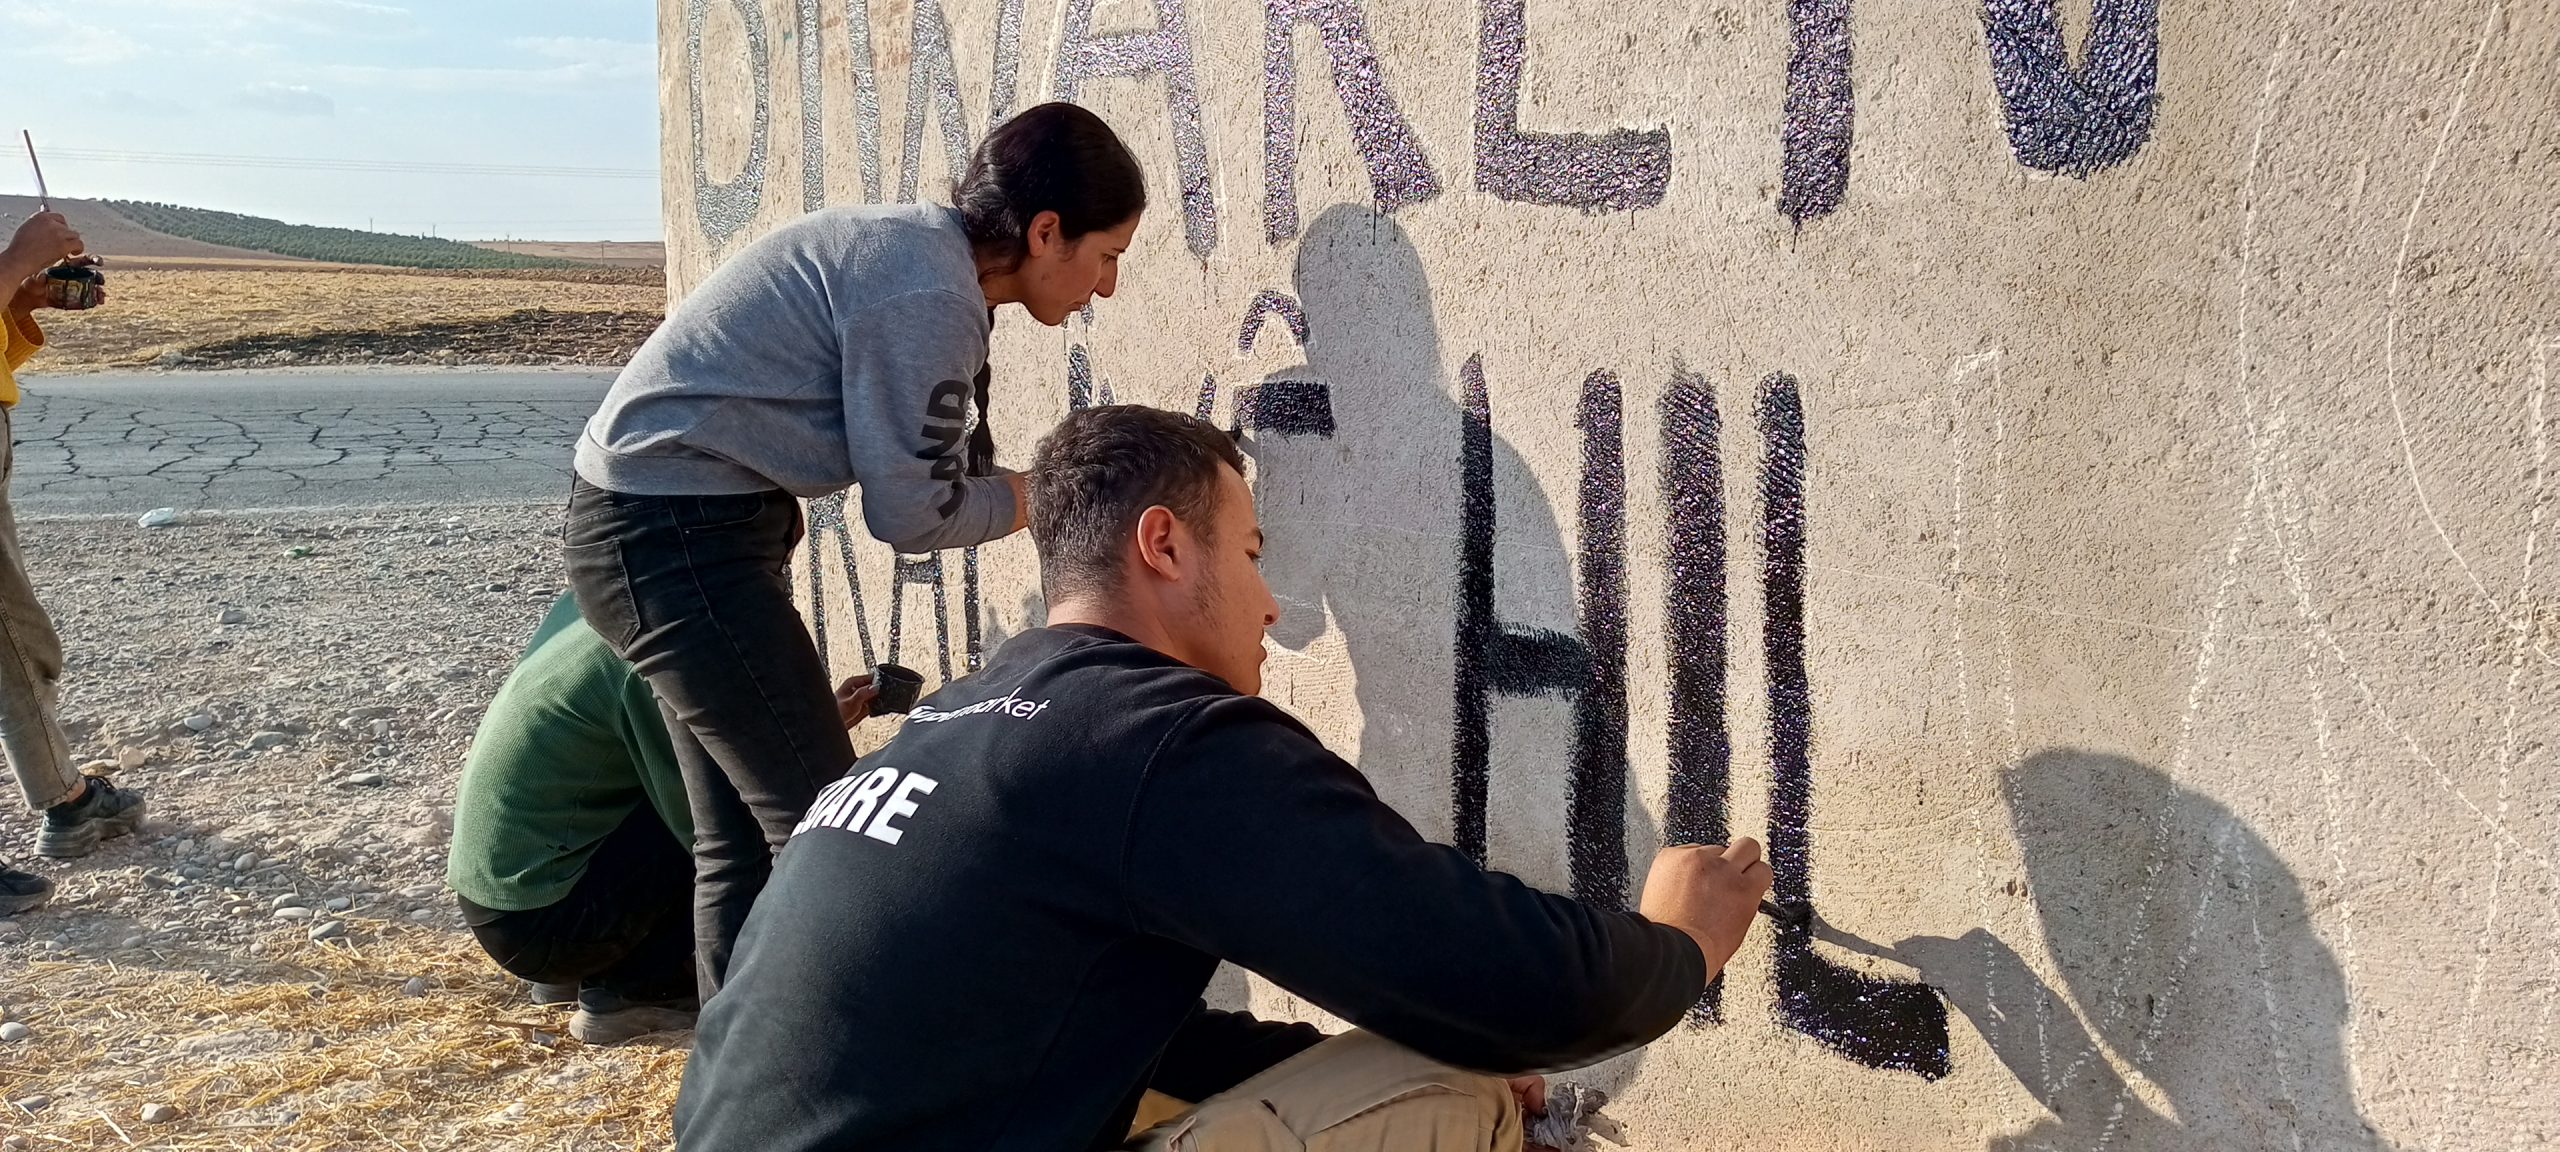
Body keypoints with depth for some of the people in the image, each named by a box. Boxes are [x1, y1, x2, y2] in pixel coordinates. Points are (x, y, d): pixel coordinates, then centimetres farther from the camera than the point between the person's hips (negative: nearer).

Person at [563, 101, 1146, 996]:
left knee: (743, 847, 14)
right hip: (680, 535, -10)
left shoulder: (920, 245, 10)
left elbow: (946, 470, 11)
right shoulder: (929, 294, -19)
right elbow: (913, 513, -14)